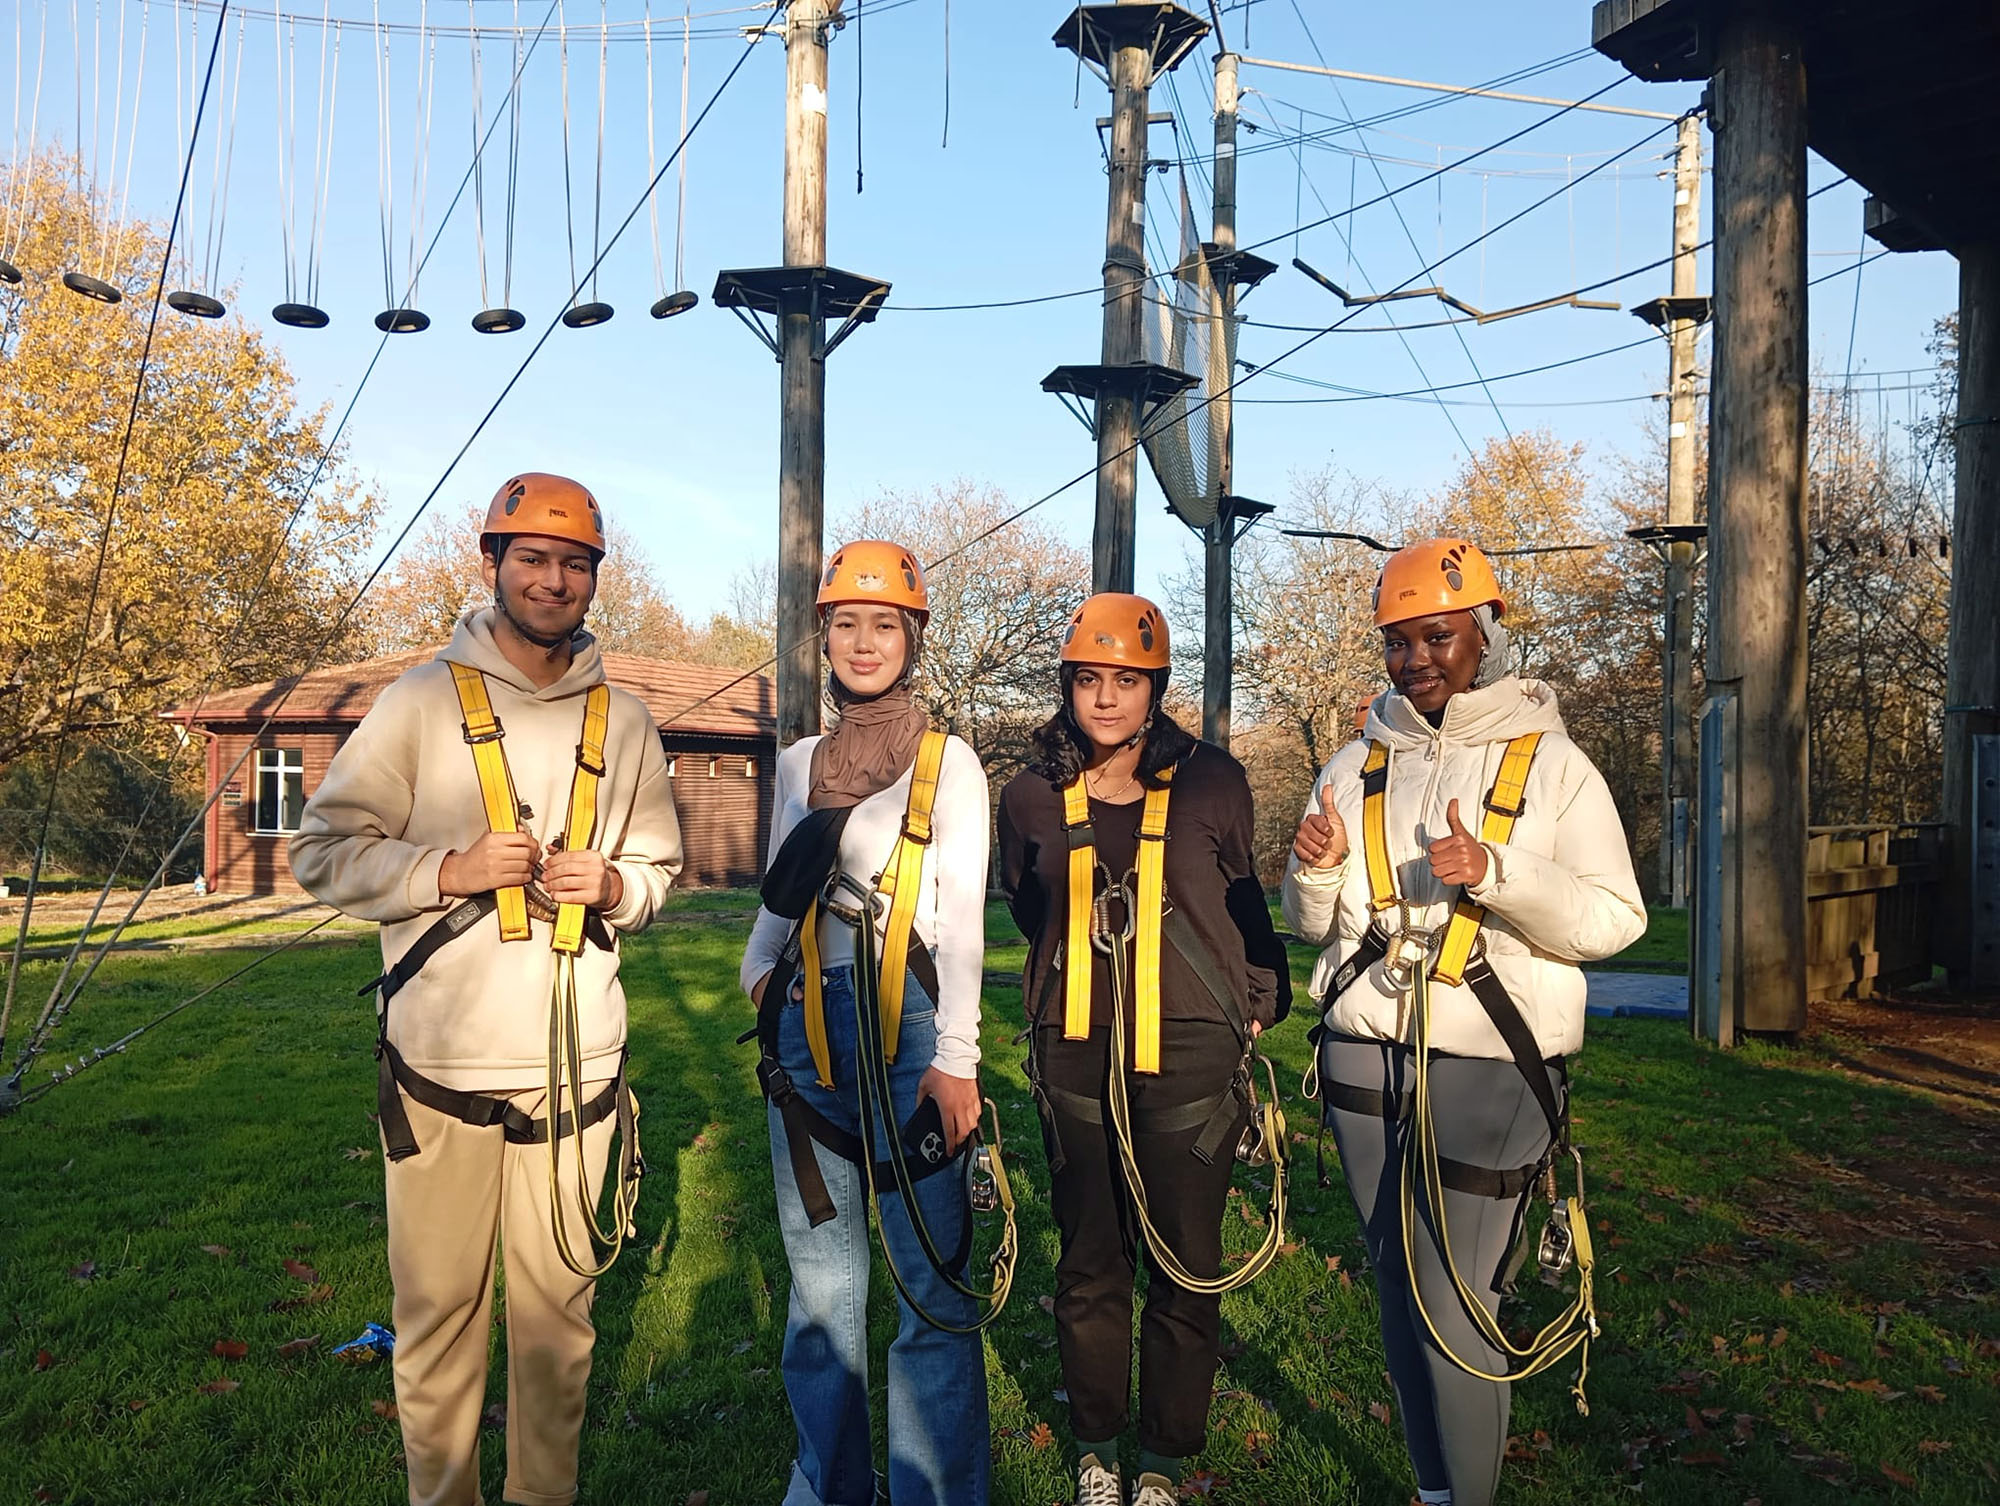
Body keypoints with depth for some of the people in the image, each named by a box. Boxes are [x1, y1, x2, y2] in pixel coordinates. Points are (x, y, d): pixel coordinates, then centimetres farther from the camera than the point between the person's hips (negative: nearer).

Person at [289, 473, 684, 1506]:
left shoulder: (621, 721, 9)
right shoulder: (423, 700, 0)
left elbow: (660, 866, 17)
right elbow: (323, 850, 0)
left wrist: (613, 884, -6)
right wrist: (452, 868, -15)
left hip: (576, 1070, 3)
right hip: (442, 1070, -2)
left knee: (557, 1305, 12)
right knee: (439, 1307, 7)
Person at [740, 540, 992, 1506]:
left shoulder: (948, 760, 2)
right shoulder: (799, 764, 14)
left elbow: (961, 916, -5)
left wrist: (954, 1058, -14)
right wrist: (758, 969, 0)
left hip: (908, 1017, -4)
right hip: (807, 1026, 4)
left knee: (931, 1278, -2)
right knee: (820, 1274, 10)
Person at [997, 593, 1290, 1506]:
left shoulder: (1211, 784, -1)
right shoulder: (1031, 799, 3)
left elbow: (1243, 900, 12)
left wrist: (1261, 1000, 9)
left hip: (1190, 1055, -1)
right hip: (1076, 1056, 2)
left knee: (1186, 1267, 7)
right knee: (1090, 1262, 12)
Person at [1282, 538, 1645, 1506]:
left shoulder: (1549, 762, -2)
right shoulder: (1360, 764, 10)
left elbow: (1614, 919, -9)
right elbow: (1315, 925, 14)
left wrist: (1496, 874, -23)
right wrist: (1316, 870, -8)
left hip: (1488, 1064, -4)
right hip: (1365, 1058, 5)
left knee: (1454, 1306, -6)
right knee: (1398, 1291, 13)